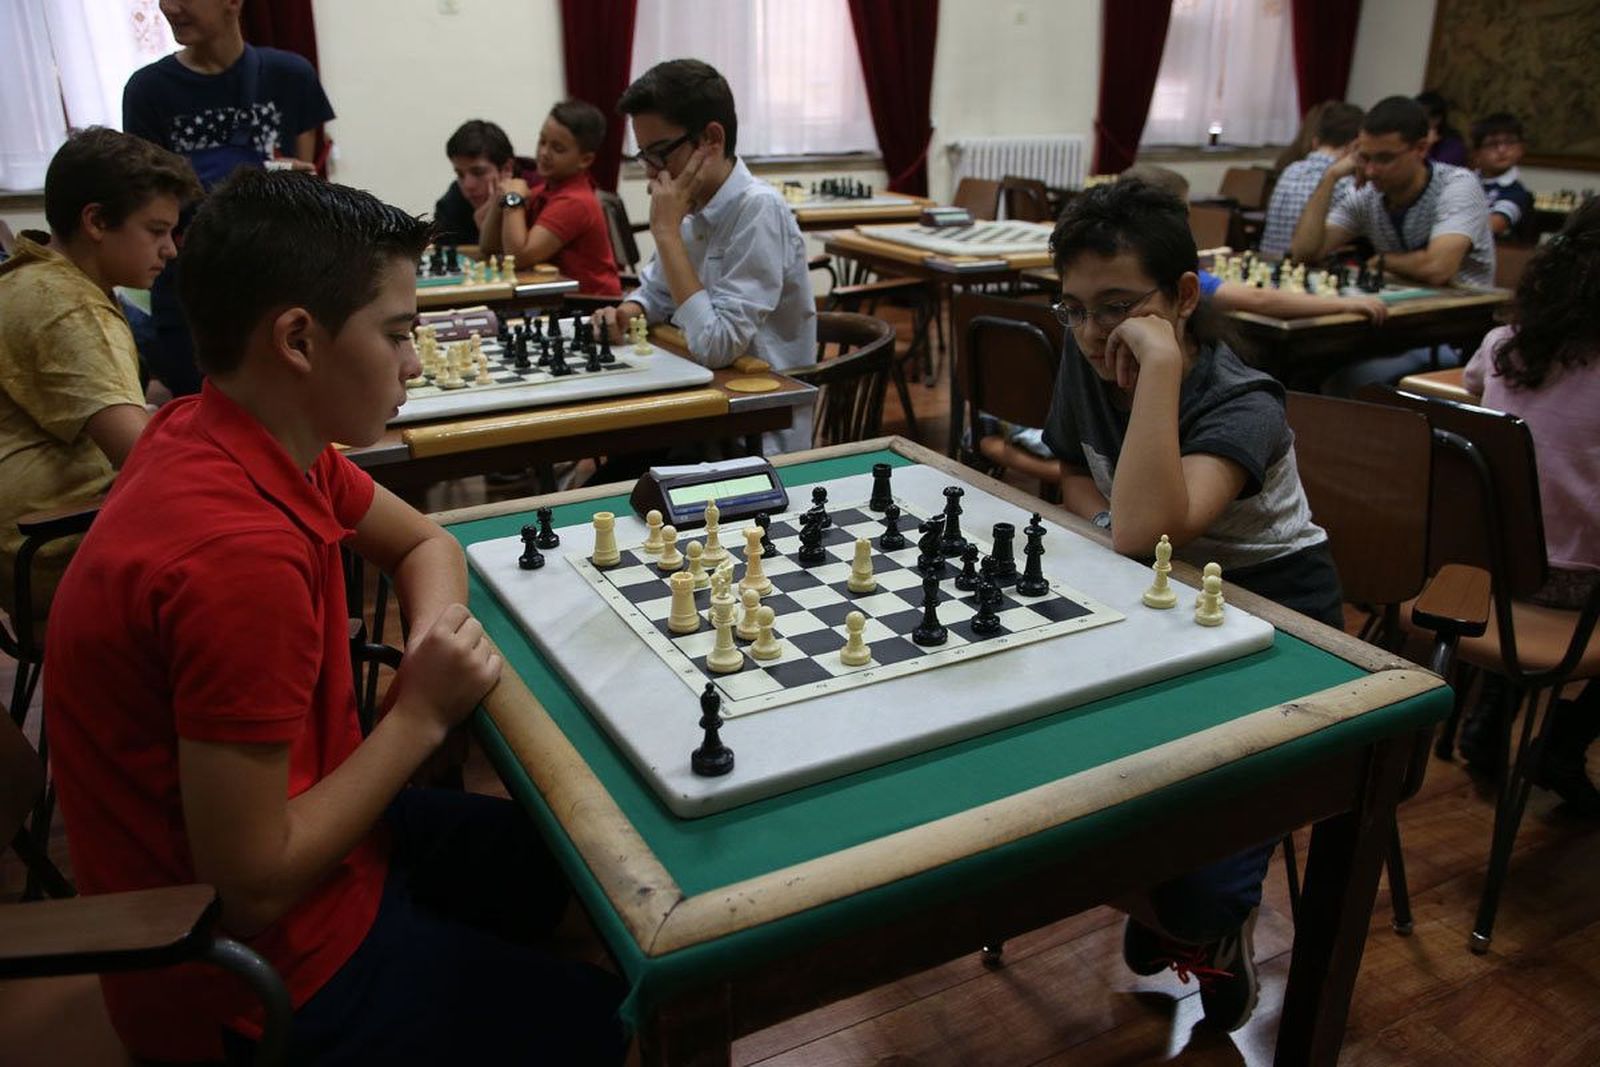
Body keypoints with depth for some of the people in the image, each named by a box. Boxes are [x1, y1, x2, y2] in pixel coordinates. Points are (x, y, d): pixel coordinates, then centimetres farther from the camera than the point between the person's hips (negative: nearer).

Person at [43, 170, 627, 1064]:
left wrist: (435, 635, -11)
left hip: (287, 836, 8)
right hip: (262, 976, -8)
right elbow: (251, 892, -29)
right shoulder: (239, 552, -35)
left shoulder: (240, 438, -7)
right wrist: (421, 715, -22)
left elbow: (425, 542, 9)